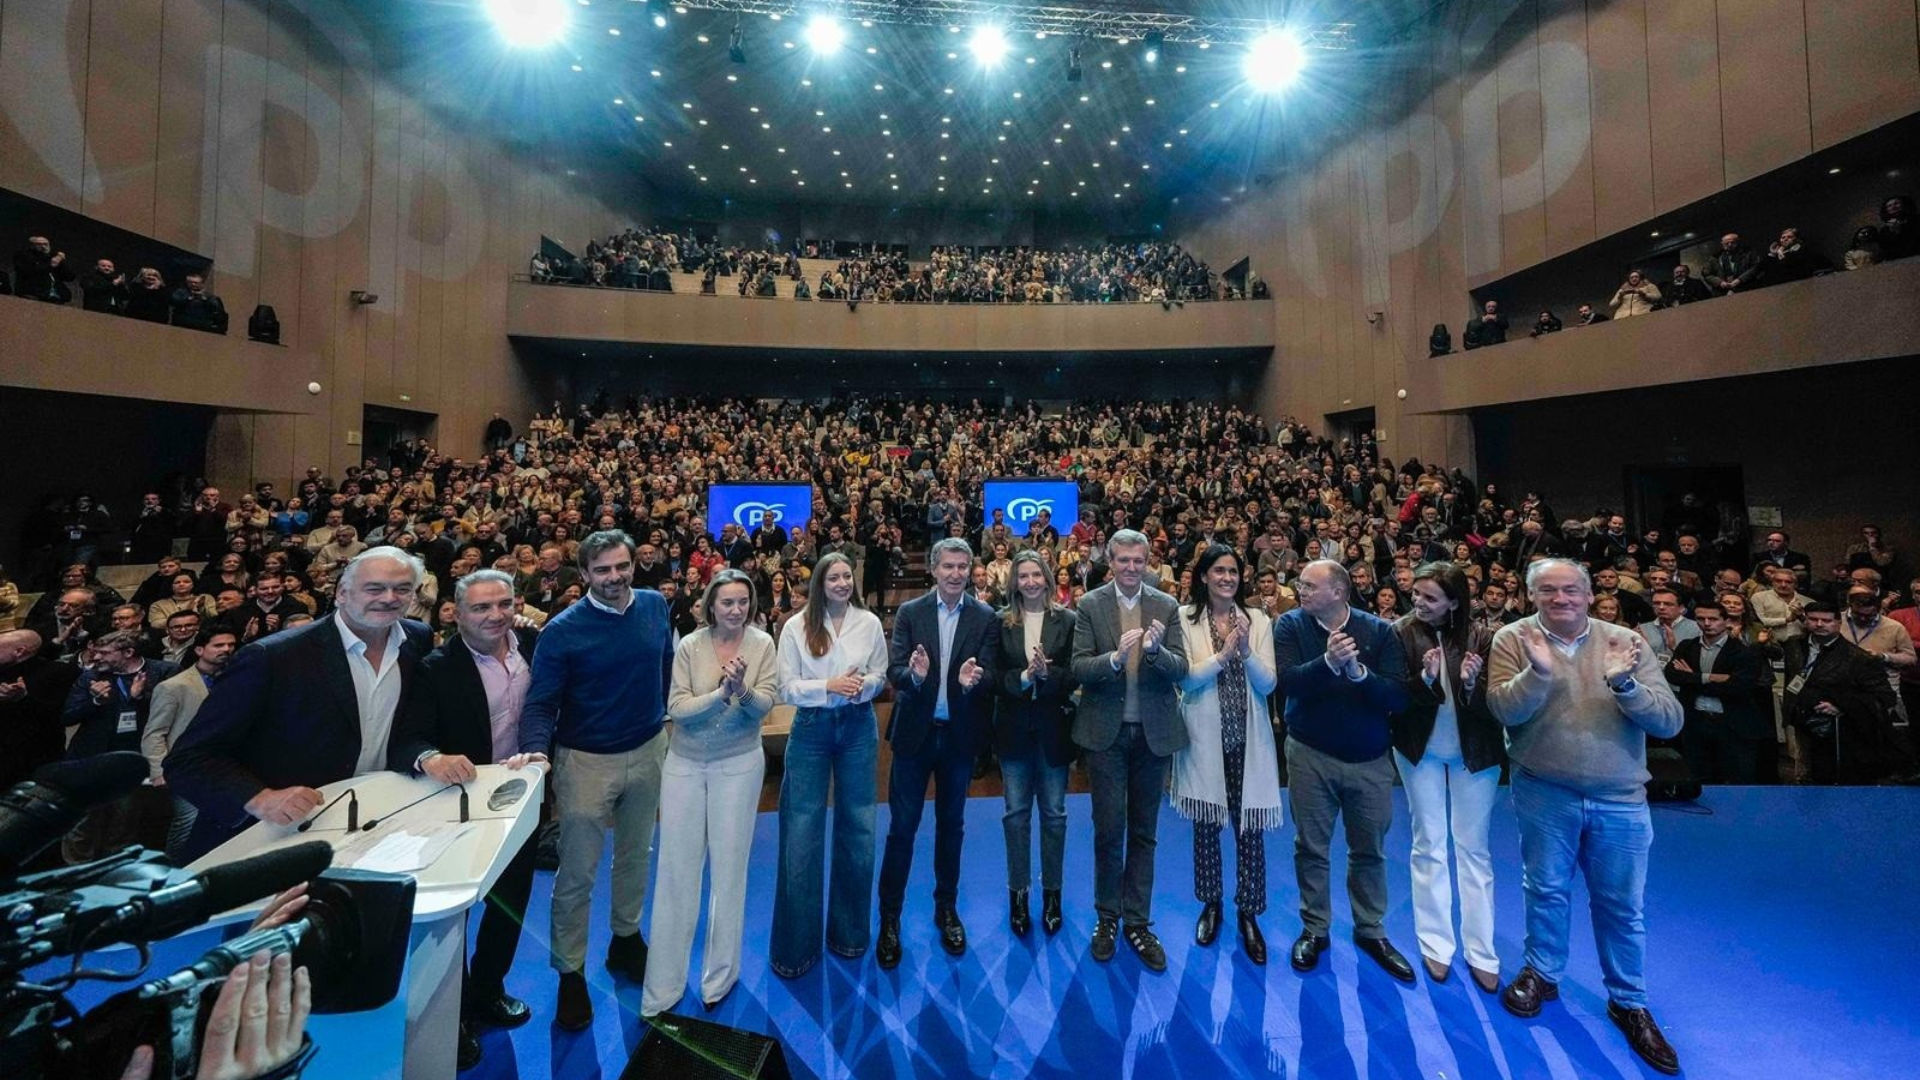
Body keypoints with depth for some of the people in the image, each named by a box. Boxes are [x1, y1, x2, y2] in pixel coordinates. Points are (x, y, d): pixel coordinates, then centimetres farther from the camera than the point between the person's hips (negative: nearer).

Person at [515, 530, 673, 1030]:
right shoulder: (562, 630, -16)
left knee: (636, 853, 21)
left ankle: (626, 938, 44)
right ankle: (570, 972, 30)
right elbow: (541, 703, -15)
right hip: (586, 760, -3)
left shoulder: (656, 606, -6)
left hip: (649, 751, 4)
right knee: (577, 874, 8)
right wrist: (536, 750, -31)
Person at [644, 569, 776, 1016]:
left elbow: (765, 704, -12)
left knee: (729, 866, 11)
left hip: (739, 764, 0)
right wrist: (721, 692, -27)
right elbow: (676, 707, -12)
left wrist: (744, 690, -32)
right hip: (685, 763, 1)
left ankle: (721, 975, 31)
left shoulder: (762, 643, -8)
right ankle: (661, 987, 26)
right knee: (676, 867, 8)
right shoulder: (690, 645, -8)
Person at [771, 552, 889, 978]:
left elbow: (881, 676, 4)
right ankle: (796, 942, 21)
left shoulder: (869, 622, -3)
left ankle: (849, 929, 33)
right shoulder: (796, 626, -6)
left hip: (858, 727, 2)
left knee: (856, 825, 12)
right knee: (801, 830, 2)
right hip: (811, 729, -1)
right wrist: (829, 687, -19)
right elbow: (787, 688, -6)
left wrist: (862, 685, -17)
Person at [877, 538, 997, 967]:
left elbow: (990, 676, -9)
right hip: (915, 733, -1)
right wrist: (914, 675, -32)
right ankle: (889, 917, 26)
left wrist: (973, 680, -31)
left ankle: (946, 908, 38)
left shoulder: (985, 618, -4)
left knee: (951, 825, 17)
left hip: (960, 734, 1)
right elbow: (894, 670, -10)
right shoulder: (910, 612, -4)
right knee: (902, 827, 7)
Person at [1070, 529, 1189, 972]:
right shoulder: (1089, 605, -6)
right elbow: (1079, 669, -11)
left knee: (1144, 832, 14)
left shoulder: (1167, 607, -1)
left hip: (1153, 731, 2)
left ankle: (1137, 922, 30)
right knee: (1108, 829, 8)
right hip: (1106, 731, -1)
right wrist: (1115, 657, -30)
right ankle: (1107, 918, 30)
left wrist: (1156, 649, -27)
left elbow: (1180, 670, -6)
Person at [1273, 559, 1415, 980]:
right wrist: (1328, 663, -36)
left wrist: (1359, 672, -29)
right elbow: (1287, 681, -22)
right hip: (1311, 754, -1)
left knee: (1369, 850, 16)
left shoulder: (1379, 630, -7)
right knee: (1311, 847, 11)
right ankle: (1314, 929, 30)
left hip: (1370, 758, 1)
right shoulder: (1291, 625, -9)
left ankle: (1370, 930, 37)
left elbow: (1399, 697, -14)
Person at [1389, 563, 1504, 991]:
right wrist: (1424, 678, -29)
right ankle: (1436, 945, 23)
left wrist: (1473, 684, -28)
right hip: (1421, 750, 0)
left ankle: (1481, 952, 24)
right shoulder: (1401, 633, -11)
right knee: (1428, 846, 9)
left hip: (1474, 751, 1)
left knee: (1474, 848, 11)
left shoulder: (1481, 637, -10)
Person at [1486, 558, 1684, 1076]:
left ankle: (1628, 1002, 36)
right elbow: (1503, 711, -18)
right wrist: (1538, 672, -31)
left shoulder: (1626, 642, -4)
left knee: (1622, 904, 15)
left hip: (1620, 798, 2)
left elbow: (1670, 721, -8)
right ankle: (1543, 971, 37)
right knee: (1546, 889, 15)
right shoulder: (1513, 639, -9)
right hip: (1544, 792, -1)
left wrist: (1625, 684, -24)